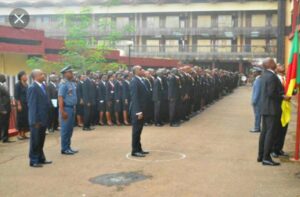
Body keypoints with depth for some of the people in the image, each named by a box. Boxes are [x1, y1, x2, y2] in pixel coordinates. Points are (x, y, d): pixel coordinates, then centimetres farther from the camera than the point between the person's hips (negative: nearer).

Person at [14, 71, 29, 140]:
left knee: (26, 119, 7)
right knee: (21, 119, 0)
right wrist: (19, 105, -17)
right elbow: (16, 96, -12)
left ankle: (24, 134, 14)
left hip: (27, 104, 7)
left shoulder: (26, 85, 11)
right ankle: (20, 134, 8)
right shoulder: (18, 85, -8)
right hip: (21, 104, -6)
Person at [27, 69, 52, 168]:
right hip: (37, 120, -8)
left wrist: (46, 118, 9)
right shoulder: (33, 88, -15)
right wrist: (35, 121, -18)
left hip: (43, 119, 8)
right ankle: (33, 161, 13)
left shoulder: (43, 86, 9)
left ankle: (41, 158, 27)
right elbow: (32, 105, -17)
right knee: (35, 141, 3)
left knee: (41, 141, 17)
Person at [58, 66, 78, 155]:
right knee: (65, 129, -1)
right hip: (66, 108, -8)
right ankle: (64, 149, 8)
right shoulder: (63, 84, -15)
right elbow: (60, 98, -19)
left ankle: (68, 147, 24)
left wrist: (74, 108, 13)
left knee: (70, 129, 14)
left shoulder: (72, 83, 10)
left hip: (72, 108, 8)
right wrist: (62, 112, -22)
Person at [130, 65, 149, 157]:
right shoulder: (134, 81, -16)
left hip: (141, 109, 9)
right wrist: (138, 111, -23)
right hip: (137, 110, -9)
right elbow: (135, 97, -21)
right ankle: (135, 151, 5)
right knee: (136, 130, -2)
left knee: (139, 130, 15)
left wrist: (142, 110, 12)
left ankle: (138, 149, 23)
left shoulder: (141, 80, 12)